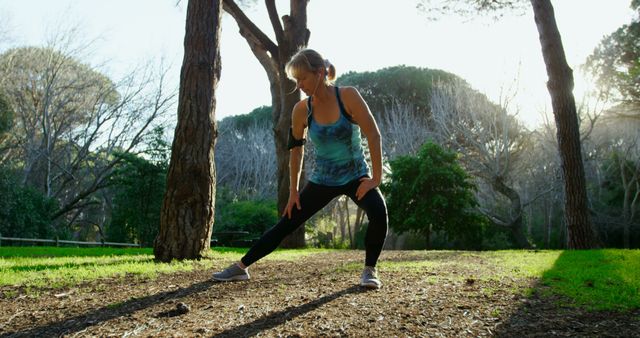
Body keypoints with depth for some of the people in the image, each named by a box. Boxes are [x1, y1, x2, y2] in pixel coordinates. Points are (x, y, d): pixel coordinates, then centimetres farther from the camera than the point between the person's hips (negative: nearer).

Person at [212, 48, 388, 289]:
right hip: (322, 180, 2)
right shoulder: (302, 110, -9)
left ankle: (369, 271, -9)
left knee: (379, 212, -30)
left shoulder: (348, 96, -18)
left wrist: (376, 178, -20)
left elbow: (374, 135, -18)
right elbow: (296, 151, 3)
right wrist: (293, 191, 5)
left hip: (356, 175, -2)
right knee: (285, 224, 4)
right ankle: (240, 267, 16)